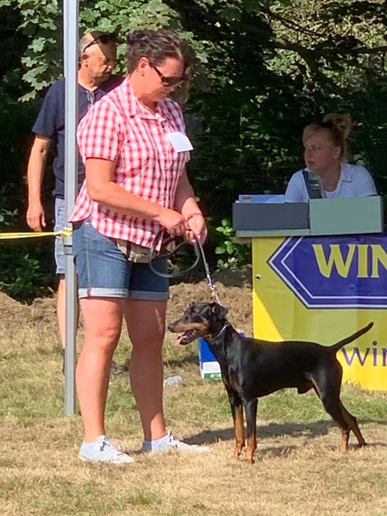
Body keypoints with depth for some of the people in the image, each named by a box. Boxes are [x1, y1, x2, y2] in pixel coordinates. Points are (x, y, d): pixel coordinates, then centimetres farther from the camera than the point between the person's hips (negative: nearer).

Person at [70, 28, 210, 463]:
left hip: (149, 244, 8)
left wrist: (191, 211, -1)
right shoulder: (108, 114, -15)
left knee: (150, 340, 9)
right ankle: (93, 440, -10)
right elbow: (99, 188, -21)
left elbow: (178, 176, 20)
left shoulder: (170, 113, 11)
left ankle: (156, 436, 15)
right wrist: (161, 213, -19)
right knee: (103, 336, -10)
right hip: (105, 236, -8)